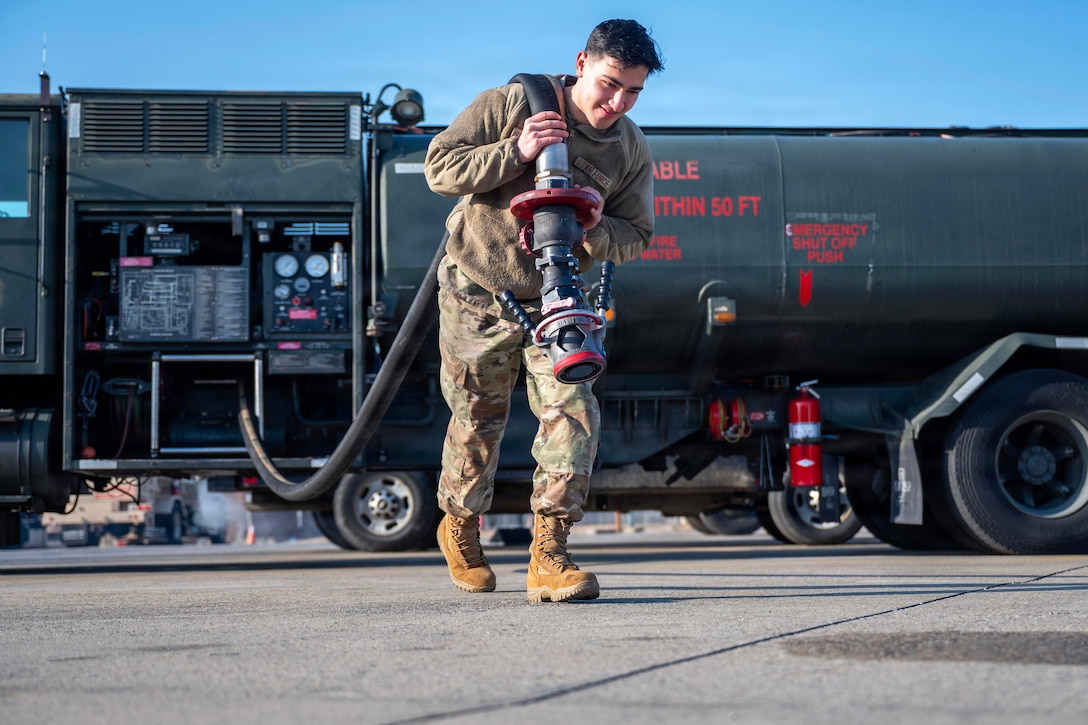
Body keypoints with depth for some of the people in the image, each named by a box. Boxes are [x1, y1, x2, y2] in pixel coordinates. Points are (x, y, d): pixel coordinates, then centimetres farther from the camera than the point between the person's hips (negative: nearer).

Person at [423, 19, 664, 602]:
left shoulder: (632, 151, -4)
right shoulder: (509, 105, -14)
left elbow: (635, 238, 2)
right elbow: (440, 168, -15)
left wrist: (595, 229, -22)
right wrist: (515, 152, -28)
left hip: (554, 298, 2)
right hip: (477, 291, -2)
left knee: (573, 411, -16)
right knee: (477, 422, 11)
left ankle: (547, 555, -14)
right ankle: (459, 527, 37)